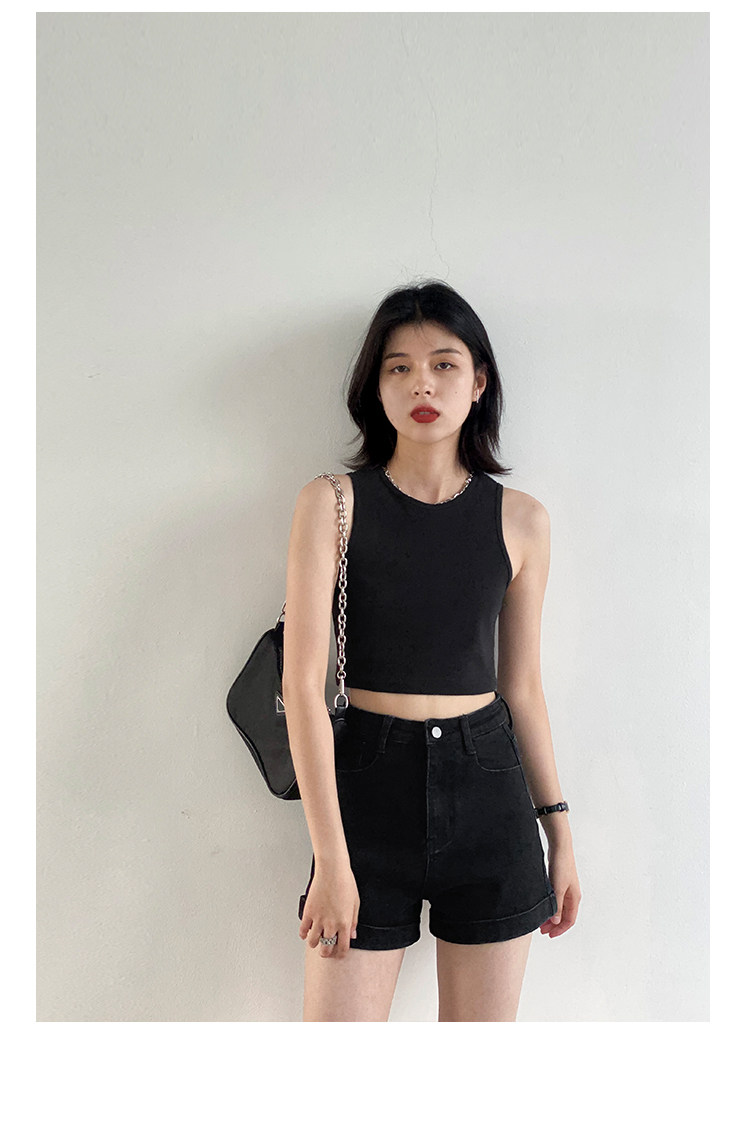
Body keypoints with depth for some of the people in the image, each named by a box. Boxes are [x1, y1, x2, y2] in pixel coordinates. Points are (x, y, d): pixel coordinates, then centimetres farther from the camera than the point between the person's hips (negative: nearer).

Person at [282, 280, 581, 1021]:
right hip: (369, 776, -2)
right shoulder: (332, 503, -4)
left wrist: (560, 834, 12)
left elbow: (523, 688, 10)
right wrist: (330, 859, -12)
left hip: (488, 785, 3)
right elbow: (303, 683, -9)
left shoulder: (520, 520, 4)